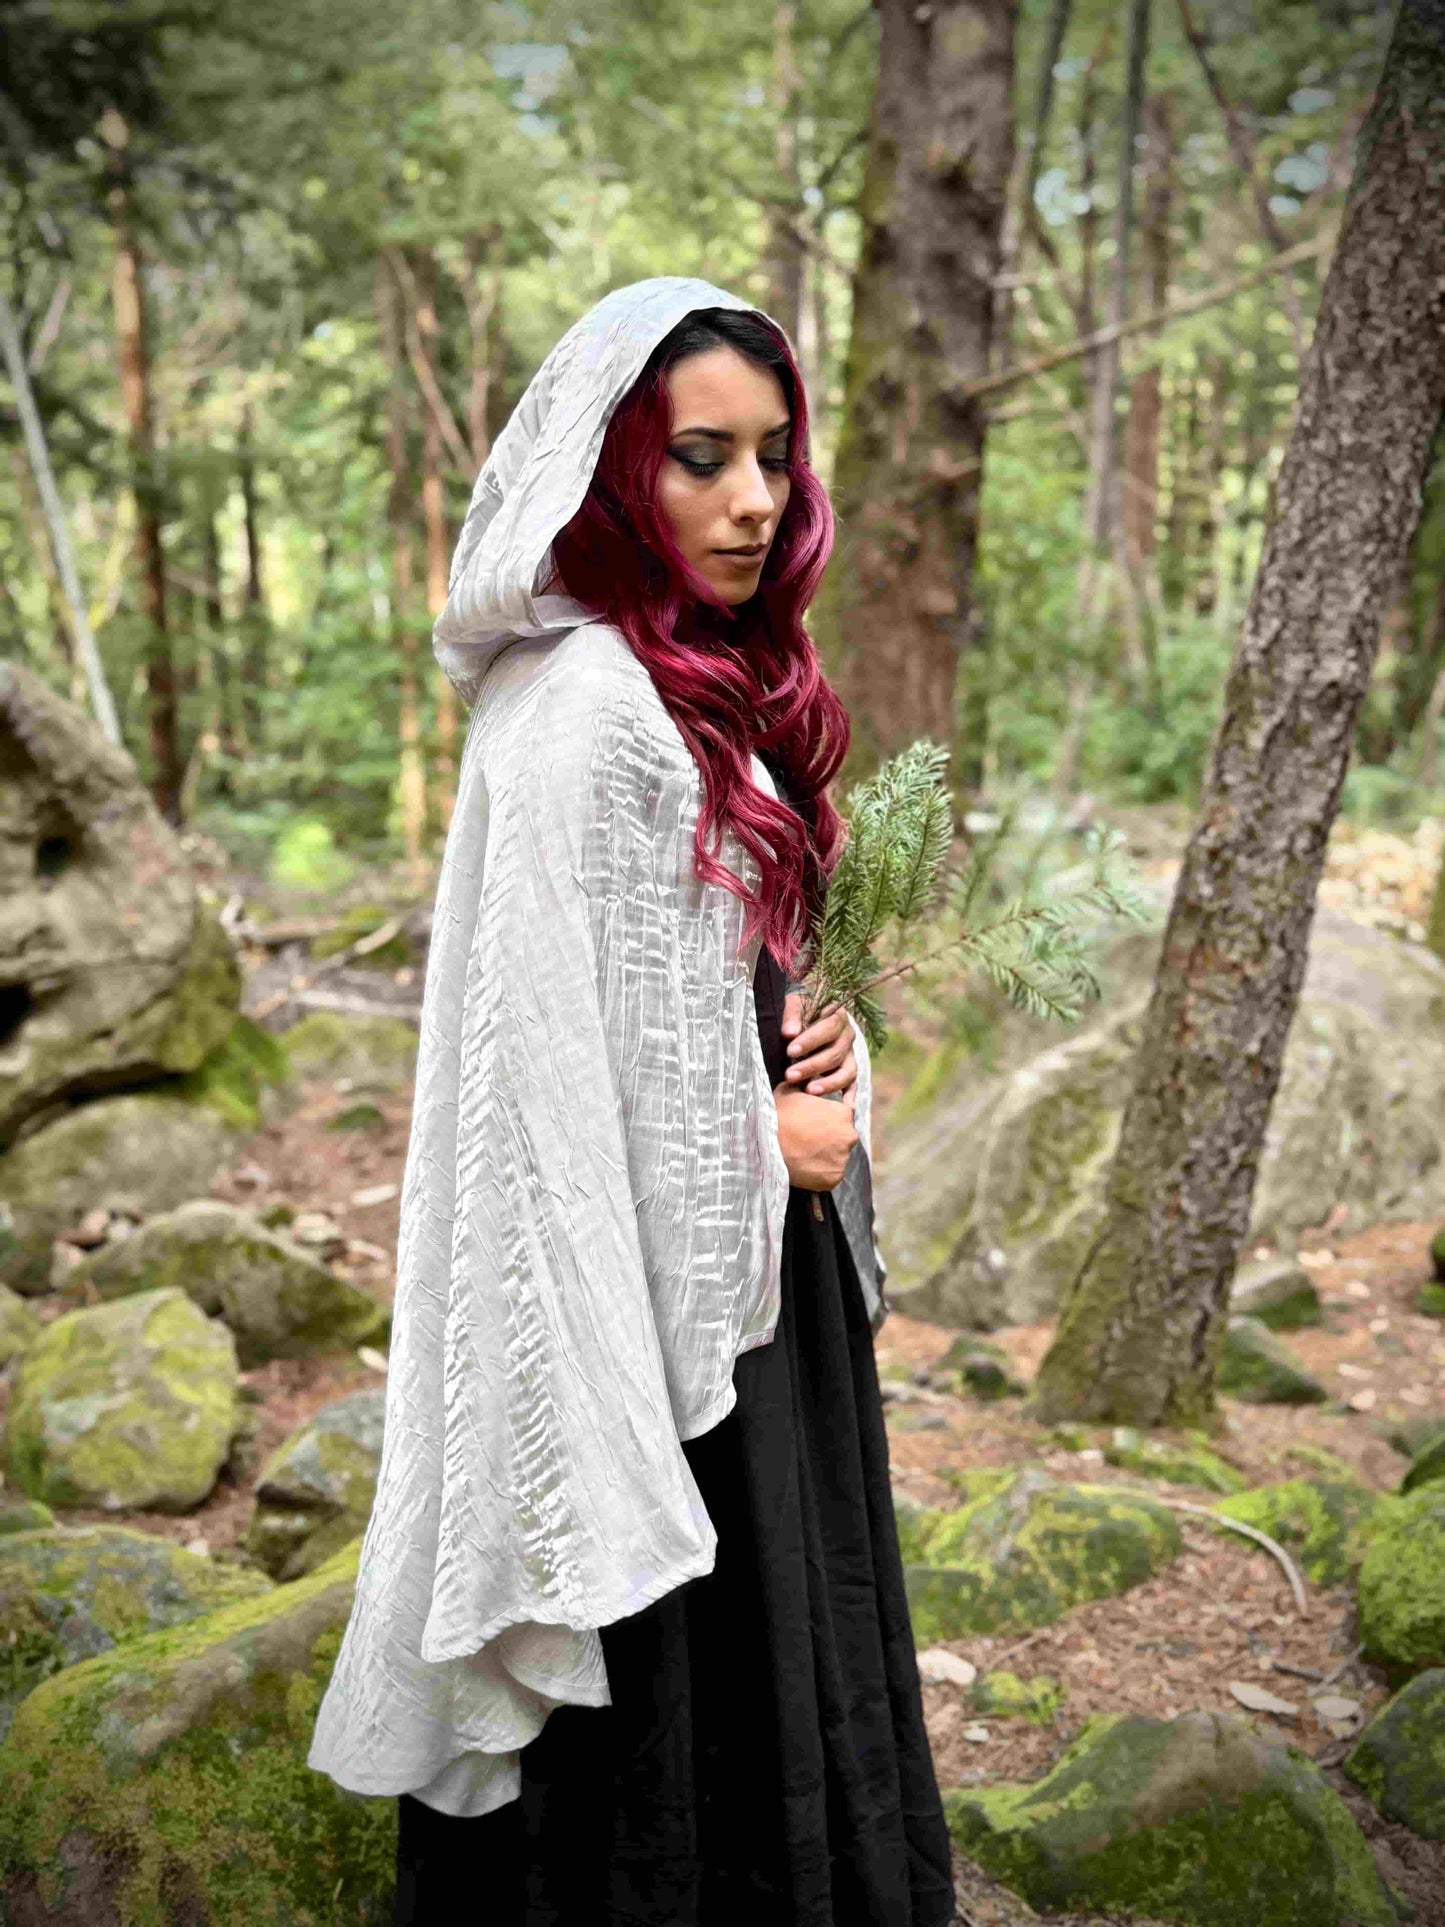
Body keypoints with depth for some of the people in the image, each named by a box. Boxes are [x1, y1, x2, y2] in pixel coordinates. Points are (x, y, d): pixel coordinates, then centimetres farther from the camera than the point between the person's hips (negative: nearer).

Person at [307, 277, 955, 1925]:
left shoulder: (718, 689, 9)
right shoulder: (579, 706, -21)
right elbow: (552, 1045, -24)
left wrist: (821, 1045, 0)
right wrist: (772, 1146, -12)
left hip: (762, 1265, 10)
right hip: (655, 1288, -9)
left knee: (768, 1654, 22)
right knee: (670, 1711, 6)